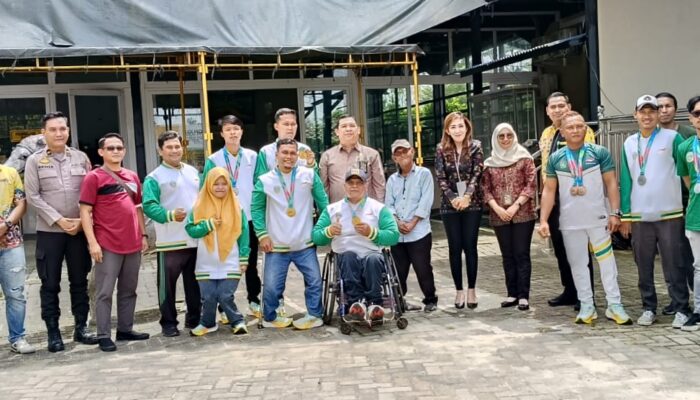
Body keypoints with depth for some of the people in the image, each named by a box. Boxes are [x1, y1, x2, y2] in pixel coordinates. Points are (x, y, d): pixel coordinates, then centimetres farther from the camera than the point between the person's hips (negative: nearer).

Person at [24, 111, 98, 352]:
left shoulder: (81, 158, 6)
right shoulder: (34, 161, 1)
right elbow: (33, 196, -5)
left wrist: (82, 220, -7)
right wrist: (59, 220, -13)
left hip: (79, 230, 2)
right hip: (49, 232, -2)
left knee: (80, 281, 9)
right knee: (50, 285, 3)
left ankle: (81, 328, 20)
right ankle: (53, 333, 13)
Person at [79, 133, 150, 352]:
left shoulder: (132, 177, 13)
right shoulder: (94, 177, -4)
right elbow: (85, 212, -7)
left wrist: (143, 235, 13)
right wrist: (92, 242, -14)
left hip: (133, 244, 6)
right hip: (108, 245, -6)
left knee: (129, 290, 13)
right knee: (105, 292, -1)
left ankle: (125, 329, 24)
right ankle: (104, 335, 5)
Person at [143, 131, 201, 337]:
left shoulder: (193, 172, 13)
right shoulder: (154, 178, -6)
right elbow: (149, 206, -18)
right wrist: (170, 215, -33)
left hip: (196, 239, 5)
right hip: (170, 242, -5)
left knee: (195, 283, 14)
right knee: (168, 284, 1)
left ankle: (194, 318, 28)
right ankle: (168, 323, 13)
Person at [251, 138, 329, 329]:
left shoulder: (310, 175, -2)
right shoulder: (265, 181, -4)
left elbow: (322, 202, 4)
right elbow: (256, 209, 2)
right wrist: (262, 234, -3)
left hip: (305, 244, 1)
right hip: (276, 245, -1)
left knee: (314, 281, 5)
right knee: (272, 286, 2)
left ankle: (314, 315, 23)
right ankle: (270, 317, 23)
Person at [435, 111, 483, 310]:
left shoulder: (475, 147, 0)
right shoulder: (442, 150, 2)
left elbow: (477, 174, -7)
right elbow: (441, 178, -2)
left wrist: (467, 196, -19)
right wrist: (453, 198, -14)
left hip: (472, 204, -1)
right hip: (450, 205, 1)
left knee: (470, 246, 2)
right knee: (455, 248, 4)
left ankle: (471, 289, 11)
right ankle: (459, 290, 12)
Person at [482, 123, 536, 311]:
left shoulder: (524, 158, 1)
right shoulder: (490, 163, 9)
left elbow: (531, 185, -4)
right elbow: (486, 189, 6)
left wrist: (516, 206, -13)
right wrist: (497, 208, -8)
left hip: (523, 214, -3)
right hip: (499, 216, 3)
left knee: (521, 254, -3)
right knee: (508, 256, 8)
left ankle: (524, 296, 0)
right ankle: (512, 293, 14)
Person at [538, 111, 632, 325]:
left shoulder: (600, 153, -2)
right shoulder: (555, 158, 3)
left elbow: (611, 183, -2)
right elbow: (549, 190, 4)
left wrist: (615, 212, -9)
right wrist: (543, 220, -3)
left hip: (598, 219, -2)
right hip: (569, 222, 2)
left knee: (607, 261, 0)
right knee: (577, 264, 8)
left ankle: (614, 305, 8)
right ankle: (587, 306, 17)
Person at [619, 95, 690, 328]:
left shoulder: (672, 138, -2)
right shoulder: (629, 144, 9)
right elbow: (626, 180, 9)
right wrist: (625, 215, 7)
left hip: (669, 214, -3)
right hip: (639, 216, 3)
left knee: (674, 266, 0)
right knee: (644, 267, 9)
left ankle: (681, 310, 8)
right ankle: (648, 308, 20)